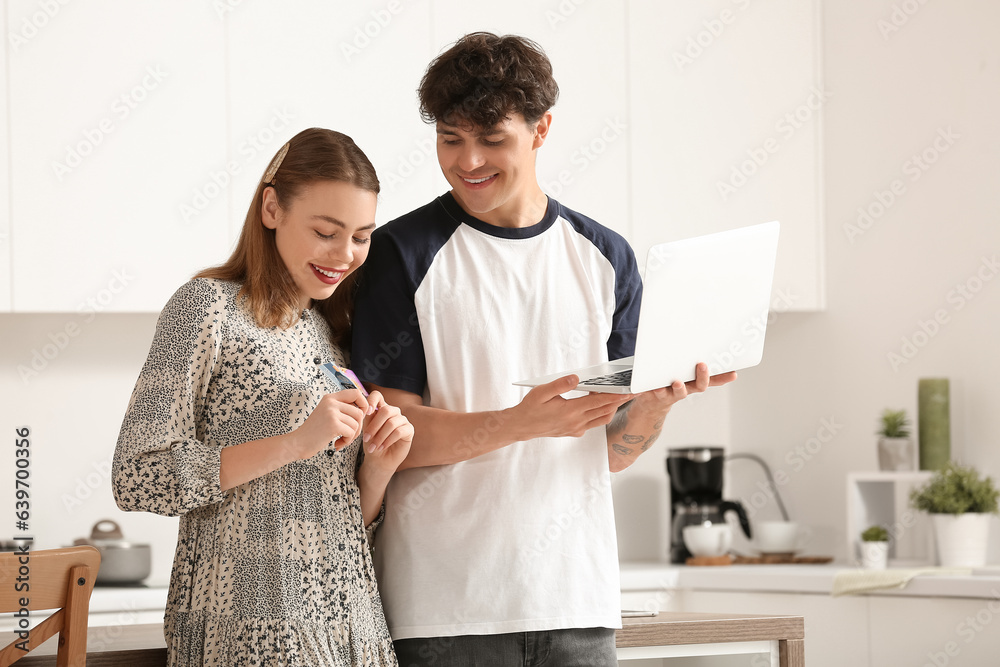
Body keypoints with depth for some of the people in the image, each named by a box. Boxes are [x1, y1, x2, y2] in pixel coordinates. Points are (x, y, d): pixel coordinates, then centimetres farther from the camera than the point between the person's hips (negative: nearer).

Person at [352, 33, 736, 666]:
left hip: (576, 595, 3)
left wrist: (662, 397, -10)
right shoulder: (404, 253, -1)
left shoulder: (605, 257, 10)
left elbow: (613, 449, 11)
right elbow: (391, 434, -7)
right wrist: (523, 423, -20)